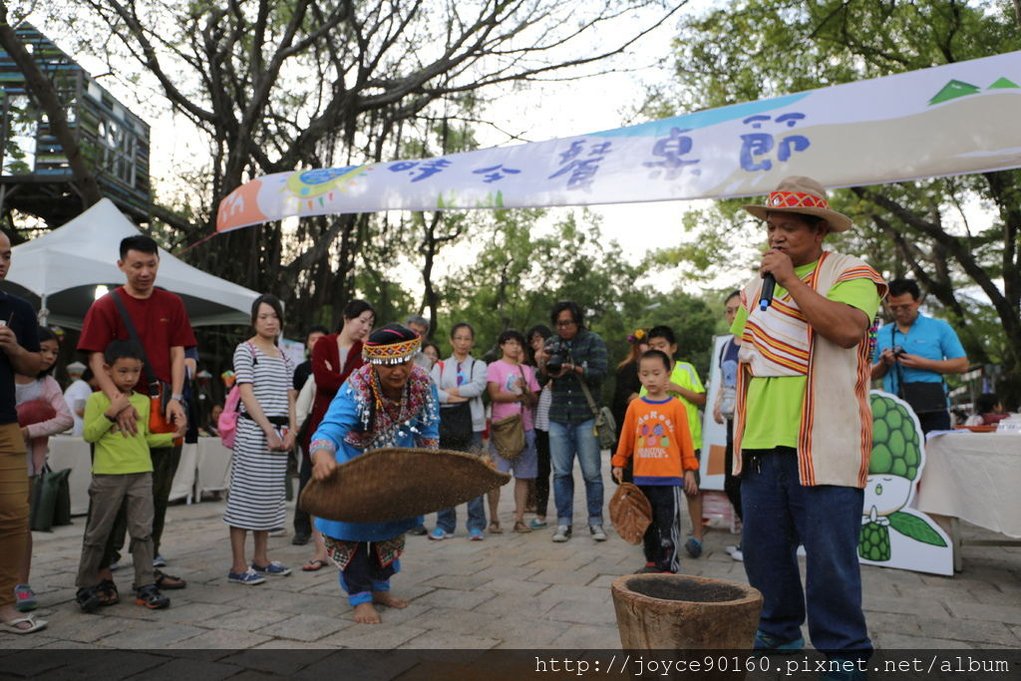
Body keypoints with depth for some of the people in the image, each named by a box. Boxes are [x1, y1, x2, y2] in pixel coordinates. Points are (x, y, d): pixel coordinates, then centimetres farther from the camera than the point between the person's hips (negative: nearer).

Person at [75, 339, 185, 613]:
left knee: (142, 531, 3)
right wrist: (111, 412, -16)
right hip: (108, 475, -3)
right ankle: (87, 586, 22)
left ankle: (145, 586, 8)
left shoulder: (143, 401, 11)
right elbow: (89, 435, -7)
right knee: (97, 534, 8)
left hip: (141, 474, 3)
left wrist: (173, 435, 5)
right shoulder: (97, 399, -1)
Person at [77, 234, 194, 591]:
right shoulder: (106, 306, -2)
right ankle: (103, 570, 9)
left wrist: (175, 398, -10)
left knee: (158, 495, 11)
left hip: (165, 410, 4)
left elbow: (177, 354, 5)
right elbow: (96, 360, -9)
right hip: (124, 413, -4)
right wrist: (118, 401, -24)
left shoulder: (172, 304, 9)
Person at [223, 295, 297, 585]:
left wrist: (291, 430, 1)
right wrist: (269, 430, -15)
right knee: (247, 493, -5)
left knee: (270, 495, 10)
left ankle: (261, 560, 20)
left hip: (279, 431, 7)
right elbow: (247, 394, -10)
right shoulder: (245, 350, -2)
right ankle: (238, 566, 0)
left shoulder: (284, 357, 16)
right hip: (254, 430, -6)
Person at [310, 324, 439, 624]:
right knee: (353, 528, -5)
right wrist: (322, 454, -74)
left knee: (391, 526, 17)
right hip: (354, 470, -5)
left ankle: (380, 588, 36)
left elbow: (428, 432, -9)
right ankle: (361, 599, 12)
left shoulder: (423, 383, -24)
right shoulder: (356, 390, -38)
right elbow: (330, 428, -53)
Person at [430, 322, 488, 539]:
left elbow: (478, 386, -9)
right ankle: (444, 524, 12)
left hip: (472, 425, -1)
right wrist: (452, 398, -14)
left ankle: (476, 525, 3)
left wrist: (451, 391, -6)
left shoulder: (478, 365, 10)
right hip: (446, 424, 1)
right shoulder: (440, 366, 13)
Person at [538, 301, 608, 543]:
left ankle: (595, 522, 13)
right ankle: (563, 523, 12)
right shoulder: (552, 344, 11)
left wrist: (573, 368, -24)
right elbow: (541, 381, 8)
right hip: (558, 418, 3)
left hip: (586, 417, -3)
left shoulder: (593, 341, 1)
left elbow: (600, 373, -10)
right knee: (561, 473, 5)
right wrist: (543, 365, -13)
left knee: (592, 473, 1)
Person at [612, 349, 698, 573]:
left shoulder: (676, 406, -5)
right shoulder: (635, 406, 2)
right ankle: (652, 561, 28)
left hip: (669, 477, -4)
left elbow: (685, 439, -2)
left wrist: (689, 470, 0)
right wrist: (619, 463, 11)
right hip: (642, 476, 4)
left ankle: (670, 565, 10)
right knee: (646, 522, 15)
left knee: (669, 523, 1)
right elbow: (626, 437, 9)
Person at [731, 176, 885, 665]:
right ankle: (779, 632, 31)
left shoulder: (850, 273, -1)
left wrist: (790, 280, -16)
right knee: (763, 549, 13)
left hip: (822, 444, -6)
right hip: (760, 442, 6)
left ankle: (844, 652, 15)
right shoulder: (755, 287, 18)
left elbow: (847, 328, -21)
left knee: (830, 558, -3)